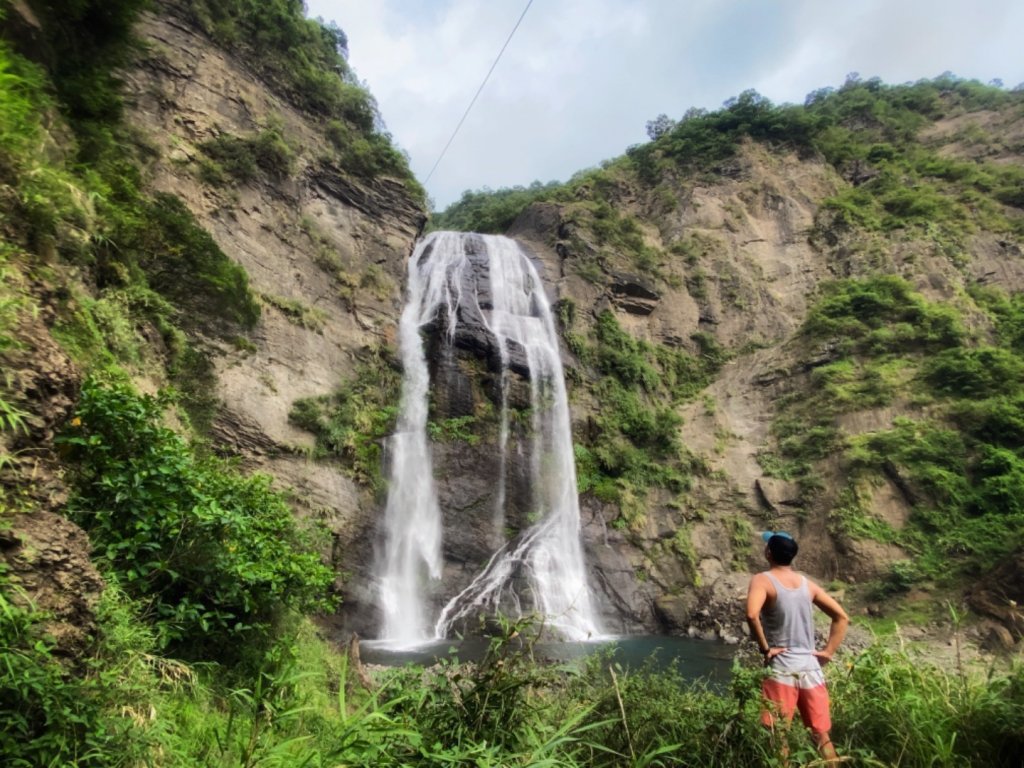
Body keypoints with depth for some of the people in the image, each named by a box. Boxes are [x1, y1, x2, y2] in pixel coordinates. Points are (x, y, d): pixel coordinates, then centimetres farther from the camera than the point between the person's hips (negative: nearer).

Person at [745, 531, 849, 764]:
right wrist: (828, 651, 10)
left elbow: (752, 614, -27)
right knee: (822, 737, 16)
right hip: (811, 670, 6)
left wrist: (765, 648, -14)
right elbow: (842, 617, 13)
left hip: (781, 670, -6)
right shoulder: (807, 583, 10)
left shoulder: (763, 580, -8)